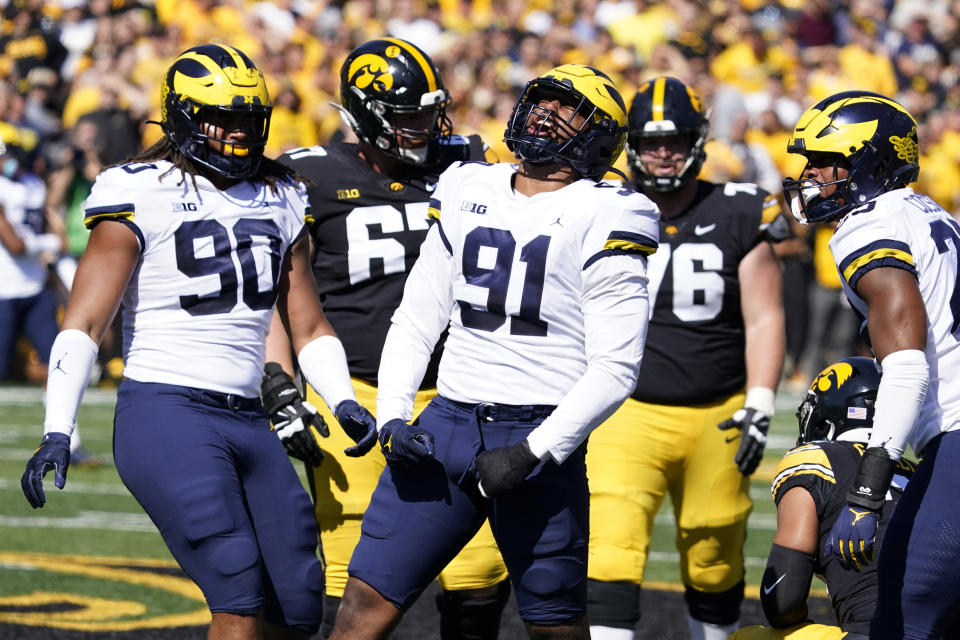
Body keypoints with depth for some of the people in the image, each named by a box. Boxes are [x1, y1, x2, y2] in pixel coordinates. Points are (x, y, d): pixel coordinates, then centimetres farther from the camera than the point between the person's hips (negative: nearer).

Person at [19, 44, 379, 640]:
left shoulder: (281, 200, 14)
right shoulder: (142, 194, -5)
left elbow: (309, 327, 20)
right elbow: (85, 322, -8)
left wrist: (343, 401, 3)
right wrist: (58, 430, -16)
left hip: (248, 420, 7)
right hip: (167, 412, -7)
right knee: (242, 592, -19)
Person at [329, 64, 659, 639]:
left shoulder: (602, 222, -4)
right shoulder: (467, 197, 14)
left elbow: (614, 368, -9)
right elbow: (416, 320, 17)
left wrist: (535, 453, -16)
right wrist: (393, 415, 3)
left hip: (538, 435, -4)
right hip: (448, 422, 4)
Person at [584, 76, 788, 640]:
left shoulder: (737, 219, 1)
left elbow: (764, 320, 1)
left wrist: (759, 407, -9)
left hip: (715, 417, 1)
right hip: (628, 413, 0)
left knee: (714, 566, 12)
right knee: (610, 553, -17)